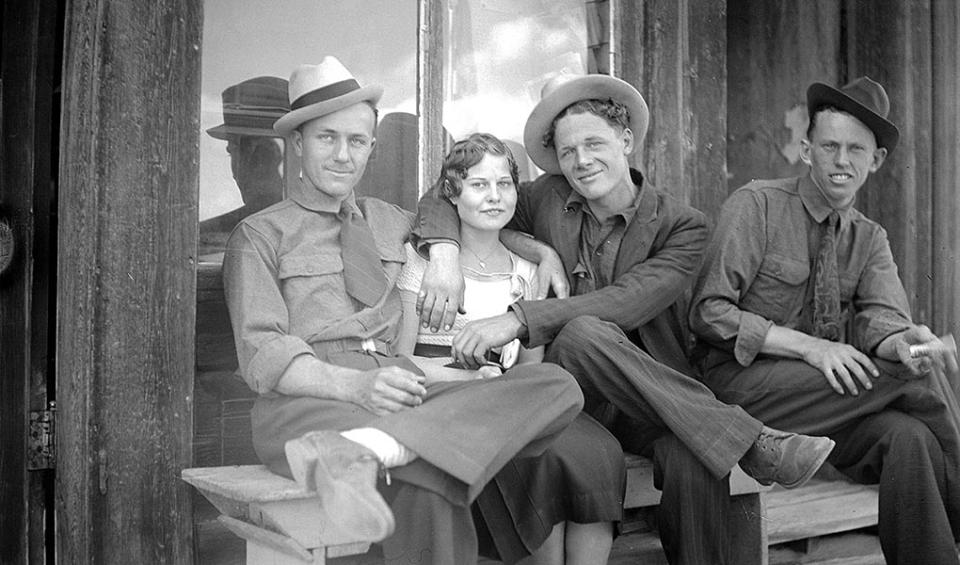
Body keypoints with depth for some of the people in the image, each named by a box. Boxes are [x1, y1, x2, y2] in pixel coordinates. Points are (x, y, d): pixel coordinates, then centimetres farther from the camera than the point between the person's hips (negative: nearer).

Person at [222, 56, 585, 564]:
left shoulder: (393, 223, 30)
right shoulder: (260, 234, 14)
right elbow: (263, 355, -1)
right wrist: (354, 385, -21)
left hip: (403, 395, 7)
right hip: (302, 402, -7)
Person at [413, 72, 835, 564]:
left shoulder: (681, 227, -3)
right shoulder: (546, 200, 5)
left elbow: (627, 302, -18)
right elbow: (447, 195, 13)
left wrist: (519, 319, -27)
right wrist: (443, 252, -10)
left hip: (650, 398, -1)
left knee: (693, 464, -36)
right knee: (583, 331, -33)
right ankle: (753, 444, -27)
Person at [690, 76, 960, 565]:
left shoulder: (869, 238, 14)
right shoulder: (756, 205, -4)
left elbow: (879, 317, -3)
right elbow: (709, 313, -11)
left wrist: (902, 340, -28)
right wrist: (810, 346, -20)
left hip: (834, 395, 5)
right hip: (745, 387, -5)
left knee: (909, 437, -27)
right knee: (917, 379, -20)